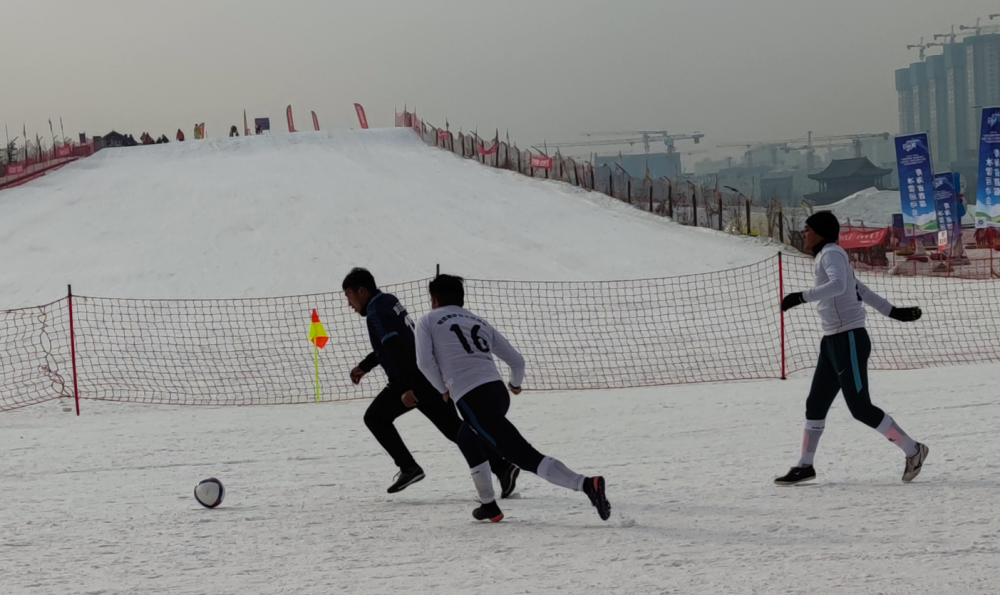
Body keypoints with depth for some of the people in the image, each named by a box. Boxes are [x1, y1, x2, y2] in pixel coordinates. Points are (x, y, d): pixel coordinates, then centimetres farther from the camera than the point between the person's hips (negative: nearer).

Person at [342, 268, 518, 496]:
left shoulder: (376, 311, -12)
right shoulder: (388, 301, 17)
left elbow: (395, 348, -23)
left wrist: (405, 388, -29)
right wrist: (365, 366, 36)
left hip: (412, 379, -9)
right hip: (430, 375, 9)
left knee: (375, 417, 7)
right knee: (454, 427, 7)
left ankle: (408, 468, 3)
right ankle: (502, 467, -2)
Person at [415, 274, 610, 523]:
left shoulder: (428, 321, 14)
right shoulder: (480, 323, 26)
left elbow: (425, 362, -1)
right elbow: (517, 360, 24)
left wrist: (443, 389, 15)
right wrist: (515, 383, 44)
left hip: (472, 398, -7)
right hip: (498, 392, 7)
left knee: (524, 455, -11)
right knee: (467, 440, 33)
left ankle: (586, 484, -26)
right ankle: (489, 506, 27)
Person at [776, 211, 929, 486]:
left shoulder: (831, 253, -11)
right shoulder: (828, 256, 18)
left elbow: (839, 285, -31)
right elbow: (861, 290, 23)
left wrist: (802, 297, -33)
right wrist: (892, 311, 26)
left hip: (848, 340, -10)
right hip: (833, 341, 10)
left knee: (860, 407, -7)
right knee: (816, 404, 10)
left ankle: (913, 450, 2)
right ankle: (805, 466, 17)